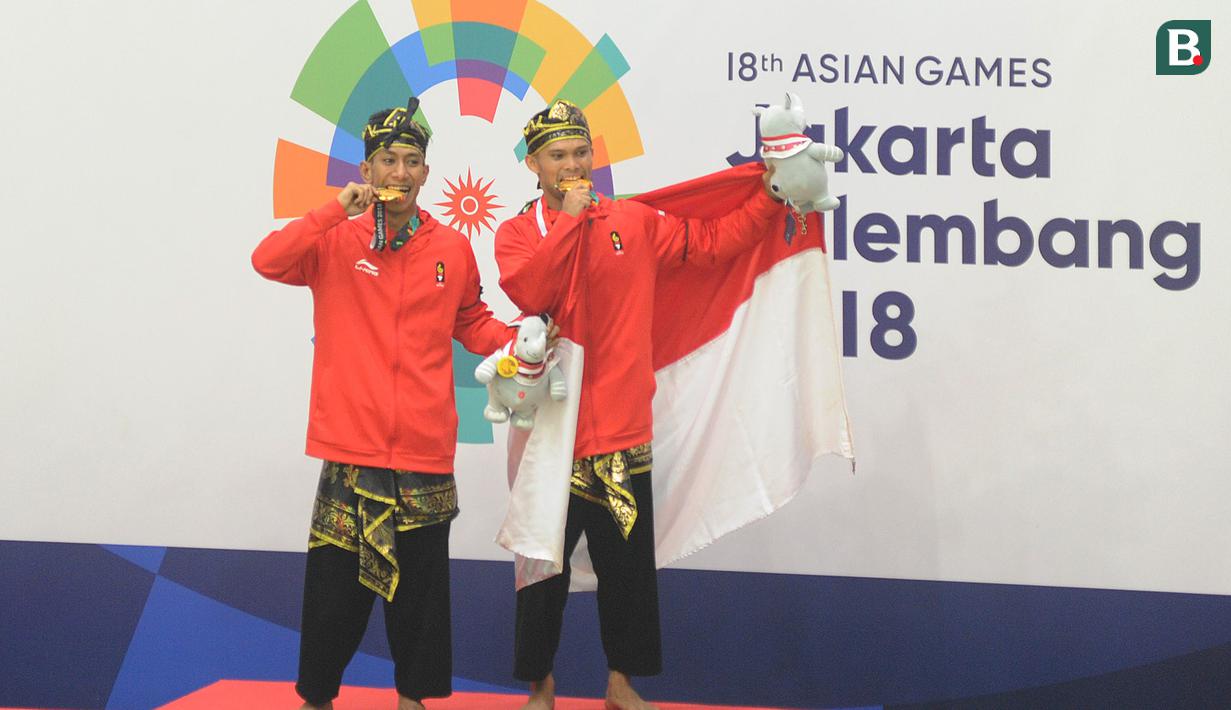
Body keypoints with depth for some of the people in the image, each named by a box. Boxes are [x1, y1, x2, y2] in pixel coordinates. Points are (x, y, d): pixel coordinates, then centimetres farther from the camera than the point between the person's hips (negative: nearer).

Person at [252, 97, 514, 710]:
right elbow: (267, 262, -13)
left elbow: (471, 322, 19)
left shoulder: (453, 249, 7)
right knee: (335, 580, 3)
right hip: (350, 448, -2)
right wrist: (338, 211, -18)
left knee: (420, 584, 8)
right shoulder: (335, 239, 2)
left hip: (425, 450, 2)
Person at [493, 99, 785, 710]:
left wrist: (770, 198, 0)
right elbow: (529, 293, -19)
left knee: (628, 563, 11)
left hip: (623, 430, 2)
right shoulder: (517, 233, 0)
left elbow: (711, 243, 8)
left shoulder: (634, 222, 7)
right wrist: (571, 217, -15)